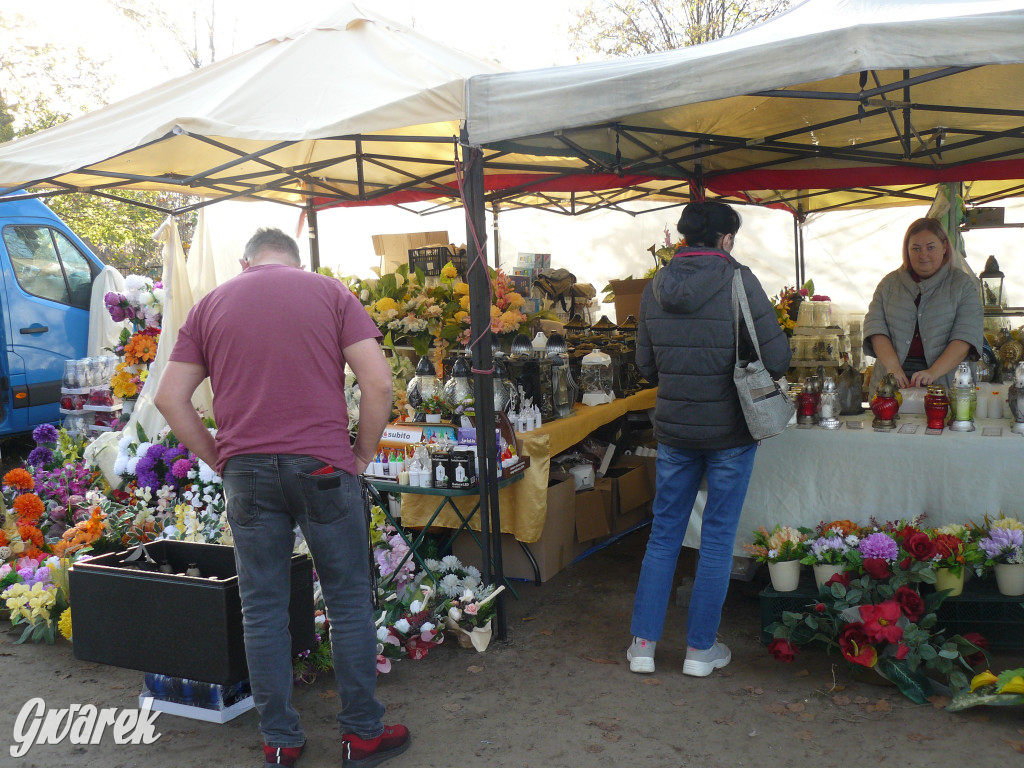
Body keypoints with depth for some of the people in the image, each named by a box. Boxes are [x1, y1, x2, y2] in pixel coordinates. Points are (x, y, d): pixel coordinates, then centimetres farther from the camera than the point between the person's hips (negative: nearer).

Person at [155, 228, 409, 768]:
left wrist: (219, 460, 12)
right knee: (349, 602, 9)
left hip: (245, 473, 2)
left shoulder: (211, 304, 12)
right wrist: (362, 455, 4)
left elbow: (170, 398, 7)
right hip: (322, 468, -2)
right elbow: (378, 383, -5)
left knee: (262, 610, 11)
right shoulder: (329, 293, 5)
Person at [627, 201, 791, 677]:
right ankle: (701, 649, 18)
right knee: (718, 538, 8)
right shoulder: (738, 281, -12)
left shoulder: (655, 288, 1)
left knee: (664, 534, 14)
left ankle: (643, 643, 19)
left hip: (673, 429, 4)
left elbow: (645, 363, 6)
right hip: (730, 429, -3)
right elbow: (777, 357, -13)